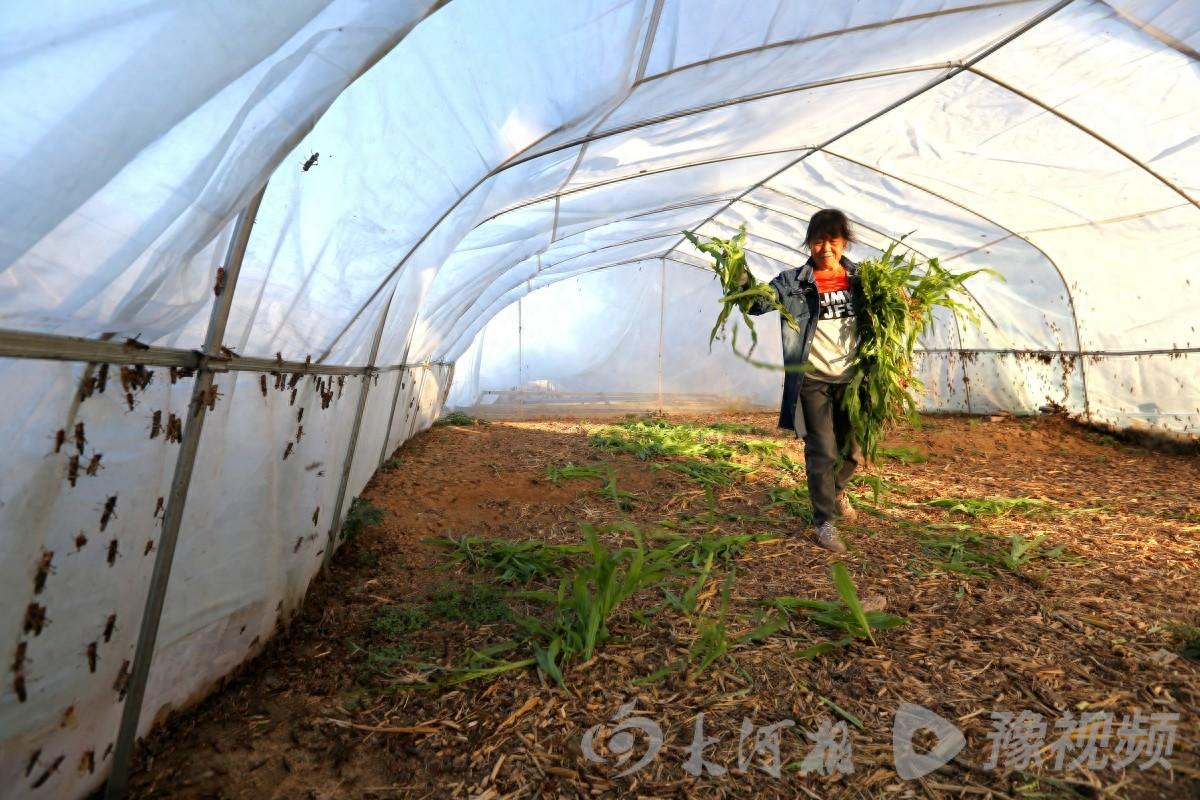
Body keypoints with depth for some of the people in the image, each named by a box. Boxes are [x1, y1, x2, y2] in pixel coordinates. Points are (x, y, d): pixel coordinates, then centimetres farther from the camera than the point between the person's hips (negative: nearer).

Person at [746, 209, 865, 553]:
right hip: (813, 382, -4)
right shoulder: (794, 281, -7)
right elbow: (758, 302, -19)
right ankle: (823, 521, 16)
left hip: (851, 379, 4)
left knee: (852, 450, 19)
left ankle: (837, 490, 50)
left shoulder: (861, 278, 4)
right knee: (822, 453, -1)